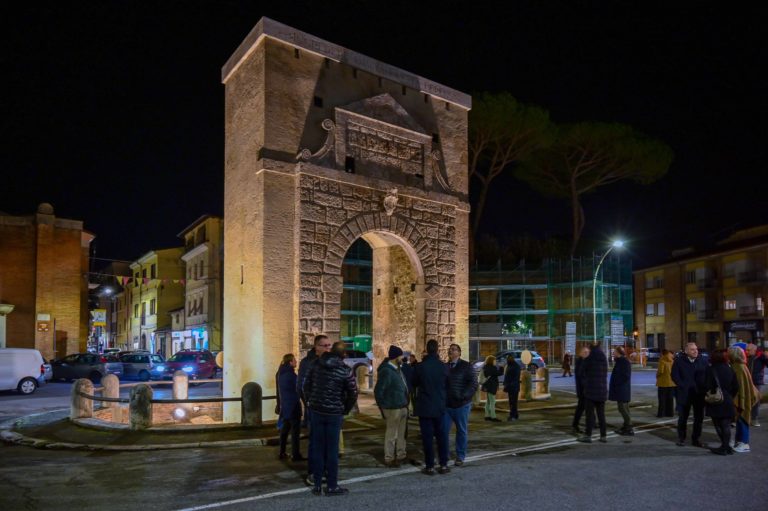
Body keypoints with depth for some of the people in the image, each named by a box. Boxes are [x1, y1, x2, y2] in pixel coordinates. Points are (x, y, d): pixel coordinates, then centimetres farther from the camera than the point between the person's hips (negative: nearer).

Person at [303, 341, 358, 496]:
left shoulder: (316, 365, 0)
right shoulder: (346, 371, -10)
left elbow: (306, 385, 3)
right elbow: (353, 394, -7)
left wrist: (311, 402, 14)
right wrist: (345, 410, 8)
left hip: (316, 411, 3)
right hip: (334, 414, -3)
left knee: (317, 448, 10)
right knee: (332, 450, 5)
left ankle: (317, 485, 16)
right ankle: (332, 486, 12)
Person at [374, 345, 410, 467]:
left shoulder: (397, 369, 10)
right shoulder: (386, 371, -18)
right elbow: (378, 391, -17)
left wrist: (406, 403, 11)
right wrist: (383, 407, -11)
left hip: (403, 407, 9)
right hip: (393, 408, -9)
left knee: (401, 433, 18)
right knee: (391, 434, 2)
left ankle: (400, 455, 29)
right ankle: (389, 459, 12)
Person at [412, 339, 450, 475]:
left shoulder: (420, 367, -11)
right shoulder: (444, 367, -6)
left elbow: (414, 384, 5)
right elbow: (447, 386, 6)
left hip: (424, 407, -2)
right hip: (440, 407, 2)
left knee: (427, 437, 3)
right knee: (441, 435, 11)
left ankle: (430, 466, 6)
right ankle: (443, 465, 14)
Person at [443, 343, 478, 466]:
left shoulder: (466, 366, -4)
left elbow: (473, 384, -10)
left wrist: (464, 396, -21)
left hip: (461, 405, -3)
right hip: (446, 405, 3)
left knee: (462, 432, 8)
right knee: (443, 431, 5)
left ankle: (460, 457, 20)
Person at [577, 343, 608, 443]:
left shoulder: (587, 360, -10)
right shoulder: (604, 360, 6)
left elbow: (582, 374, -1)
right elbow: (605, 375, 11)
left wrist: (585, 385, 16)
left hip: (590, 391, -5)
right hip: (602, 391, 5)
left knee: (590, 414, -2)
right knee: (601, 414, 10)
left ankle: (588, 435, -1)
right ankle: (603, 436, 12)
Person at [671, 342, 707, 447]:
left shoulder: (702, 361, 4)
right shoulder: (679, 361, -2)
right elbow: (675, 376, -4)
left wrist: (704, 387, -9)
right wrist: (683, 386, -12)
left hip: (699, 393, 2)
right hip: (684, 394, -2)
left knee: (699, 417, 7)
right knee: (683, 417, 6)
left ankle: (695, 439, 19)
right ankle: (681, 438, 19)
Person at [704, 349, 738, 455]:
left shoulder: (710, 369, -12)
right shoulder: (730, 370, 2)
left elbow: (707, 387, -13)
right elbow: (735, 387, 4)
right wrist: (730, 397, 16)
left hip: (715, 403, -4)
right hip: (727, 402, 4)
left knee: (718, 425, 4)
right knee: (726, 425, 9)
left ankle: (725, 447, 5)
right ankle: (726, 446, 13)